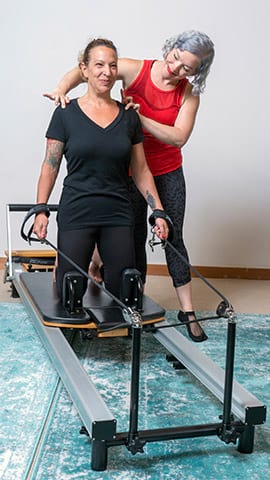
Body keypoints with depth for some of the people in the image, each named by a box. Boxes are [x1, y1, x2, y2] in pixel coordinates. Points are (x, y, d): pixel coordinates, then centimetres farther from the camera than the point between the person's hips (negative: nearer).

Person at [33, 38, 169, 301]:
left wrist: (158, 211, 5)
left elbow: (141, 171, 10)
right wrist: (41, 210, -6)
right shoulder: (66, 114, -1)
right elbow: (50, 167, 1)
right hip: (76, 214, -2)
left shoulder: (129, 117, 7)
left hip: (118, 214, 3)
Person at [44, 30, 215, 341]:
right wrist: (63, 88, -31)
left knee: (174, 238, 5)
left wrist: (140, 118, -26)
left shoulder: (189, 93, -8)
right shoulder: (136, 70, -12)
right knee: (136, 239, 6)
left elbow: (179, 137, -18)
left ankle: (187, 311, 16)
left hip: (168, 173, 1)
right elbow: (83, 70, -11)